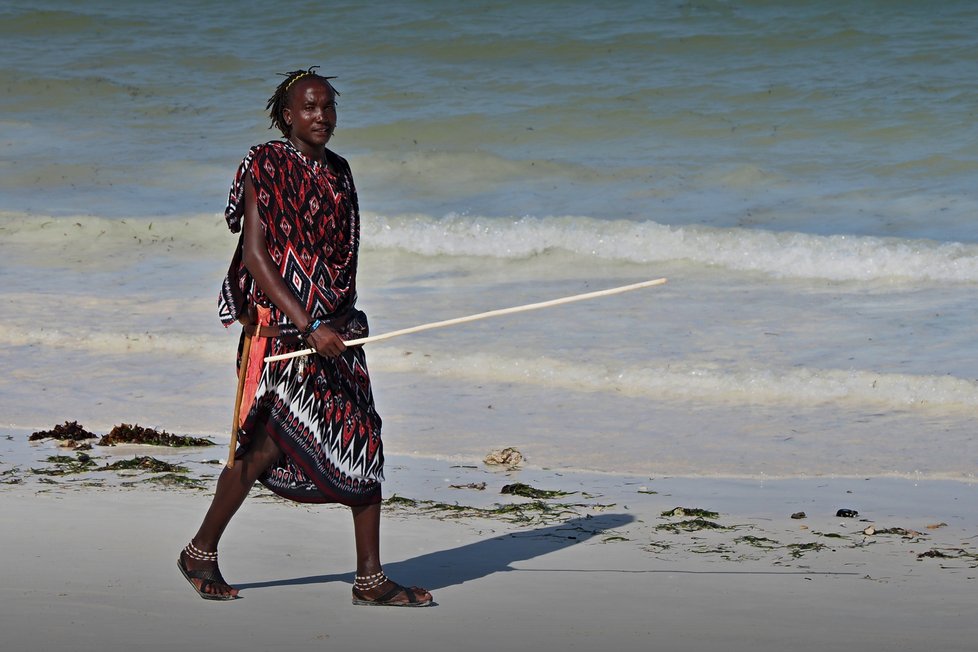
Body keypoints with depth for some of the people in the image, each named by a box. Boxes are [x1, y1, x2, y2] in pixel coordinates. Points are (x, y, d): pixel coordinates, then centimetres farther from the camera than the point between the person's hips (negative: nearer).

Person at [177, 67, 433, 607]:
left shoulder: (337, 171, 13)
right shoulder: (265, 166, -7)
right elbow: (254, 255, -14)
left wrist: (342, 321, 16)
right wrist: (309, 327, -20)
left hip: (334, 327, 7)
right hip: (280, 323, -6)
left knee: (363, 441, 0)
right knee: (269, 442, -8)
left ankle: (370, 578, 4)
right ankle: (201, 552, 11)